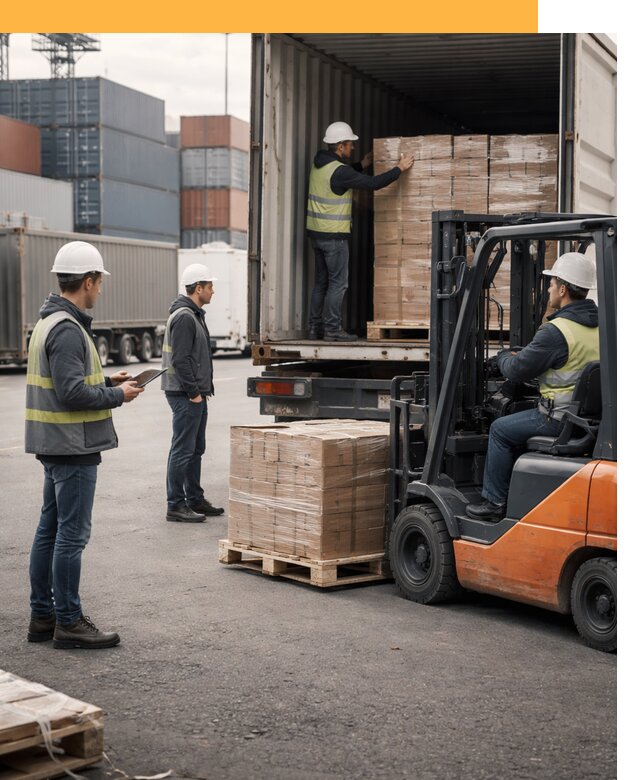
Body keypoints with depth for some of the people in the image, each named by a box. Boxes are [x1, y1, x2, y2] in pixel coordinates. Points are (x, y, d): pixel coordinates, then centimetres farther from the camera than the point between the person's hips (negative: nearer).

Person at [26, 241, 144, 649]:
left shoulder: (49, 322, 13)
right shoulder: (67, 329, -19)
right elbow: (72, 393, -24)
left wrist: (107, 380, 13)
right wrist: (117, 395, -12)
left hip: (55, 445, 11)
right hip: (73, 447, -11)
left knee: (50, 529, 14)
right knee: (72, 534, -3)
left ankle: (42, 616, 23)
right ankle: (69, 622, 5)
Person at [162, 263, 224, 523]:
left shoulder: (194, 315, 17)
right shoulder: (184, 317, -16)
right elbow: (180, 360, -22)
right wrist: (193, 392, -19)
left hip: (196, 395, 11)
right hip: (186, 395, -11)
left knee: (196, 449, 16)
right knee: (182, 450, -6)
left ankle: (195, 500, 24)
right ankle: (175, 506, -1)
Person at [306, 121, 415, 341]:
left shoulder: (319, 165, 9)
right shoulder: (339, 170, -18)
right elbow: (373, 183, -19)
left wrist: (362, 165, 25)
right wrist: (400, 169, -10)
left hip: (316, 232, 9)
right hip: (334, 235, -9)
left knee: (321, 282, 13)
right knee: (338, 282, -3)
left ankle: (315, 327, 16)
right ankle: (332, 329, -3)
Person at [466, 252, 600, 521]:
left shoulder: (556, 331, -20)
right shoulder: (599, 325, 8)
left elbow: (517, 370, -13)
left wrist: (503, 357, 11)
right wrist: (519, 356, 21)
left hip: (562, 417, -9)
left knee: (501, 430, 6)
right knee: (519, 423, 27)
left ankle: (494, 502, 11)